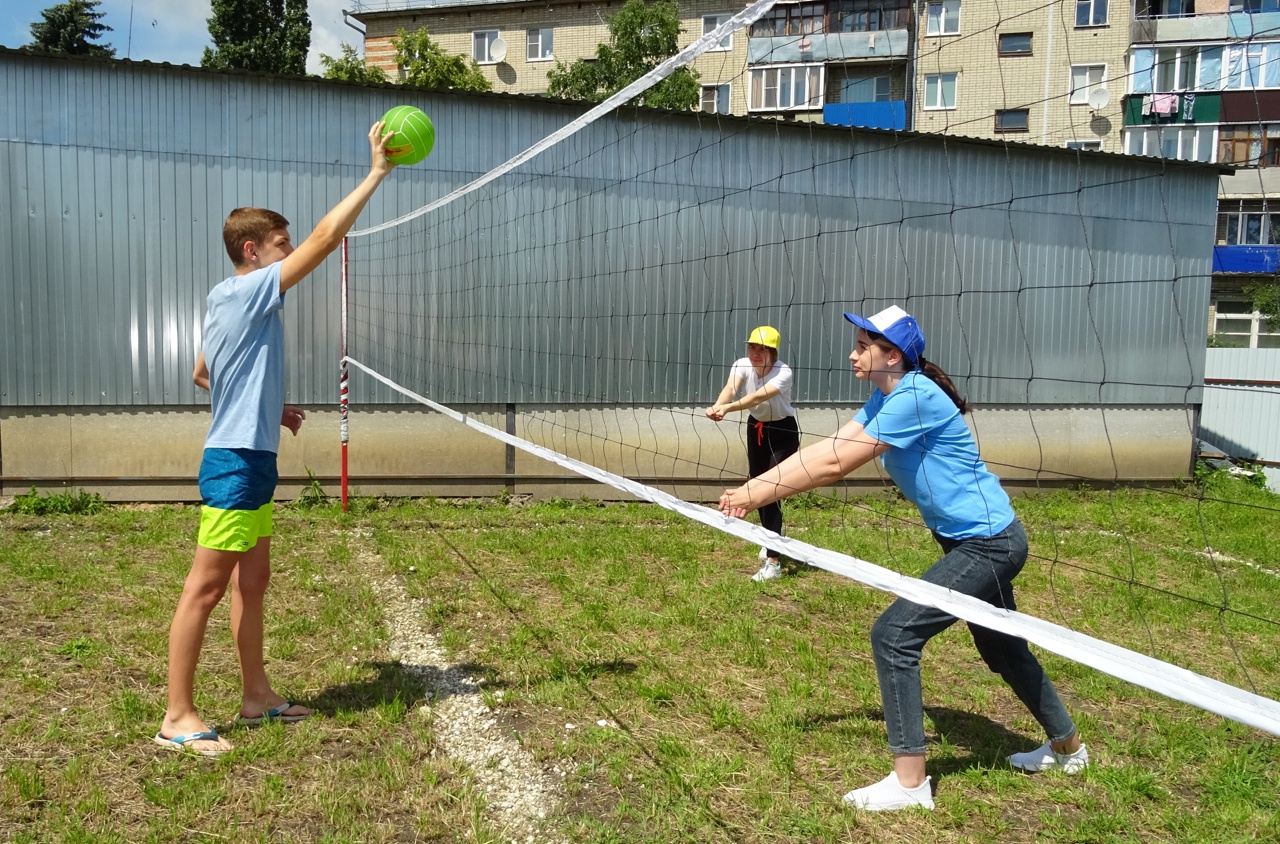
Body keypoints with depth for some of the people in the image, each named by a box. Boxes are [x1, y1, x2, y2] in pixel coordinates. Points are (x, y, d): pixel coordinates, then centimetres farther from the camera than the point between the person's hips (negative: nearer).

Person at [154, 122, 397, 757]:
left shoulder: (230, 302, 15)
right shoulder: (247, 292, -13)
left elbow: (203, 375, 26)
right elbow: (326, 236, -18)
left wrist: (270, 408, 20)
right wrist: (377, 171, -13)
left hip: (251, 460, 10)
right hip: (235, 462, -10)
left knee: (252, 582, 15)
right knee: (207, 586, -4)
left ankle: (256, 694, 25)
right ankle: (177, 716, 5)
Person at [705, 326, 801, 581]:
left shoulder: (783, 372, -29)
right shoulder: (742, 365, -17)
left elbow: (758, 397, -46)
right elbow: (730, 389, -37)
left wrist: (728, 408, -63)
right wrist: (718, 405, -60)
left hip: (783, 431, -5)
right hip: (756, 427, 5)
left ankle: (772, 561, -14)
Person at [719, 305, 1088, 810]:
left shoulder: (915, 398, -25)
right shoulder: (887, 397, 5)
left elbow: (835, 466, -25)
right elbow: (825, 448, -1)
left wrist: (756, 494, -19)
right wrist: (752, 490, -10)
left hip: (987, 545, -11)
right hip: (973, 541, 11)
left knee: (893, 635, -14)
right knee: (1001, 649, 25)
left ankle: (909, 784, -5)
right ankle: (1067, 747, 47)